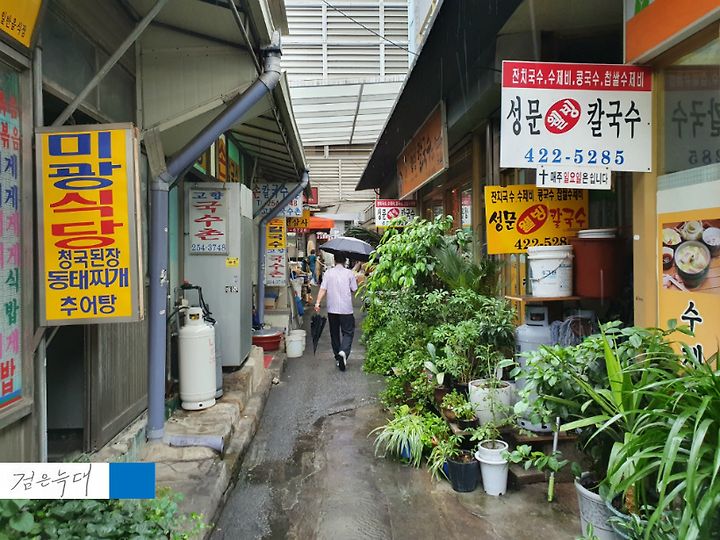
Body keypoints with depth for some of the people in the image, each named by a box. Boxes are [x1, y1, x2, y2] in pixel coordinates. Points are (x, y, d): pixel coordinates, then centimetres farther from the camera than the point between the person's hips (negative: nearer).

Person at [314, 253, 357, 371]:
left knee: (334, 333, 14)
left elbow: (323, 289, -8)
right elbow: (354, 290, -1)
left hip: (332, 308, 2)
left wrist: (318, 303, -12)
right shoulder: (349, 273, -2)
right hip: (346, 309, -2)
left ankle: (338, 358, 19)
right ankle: (344, 352, -23)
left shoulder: (328, 273, 2)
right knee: (348, 332, 3)